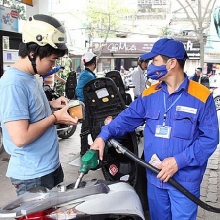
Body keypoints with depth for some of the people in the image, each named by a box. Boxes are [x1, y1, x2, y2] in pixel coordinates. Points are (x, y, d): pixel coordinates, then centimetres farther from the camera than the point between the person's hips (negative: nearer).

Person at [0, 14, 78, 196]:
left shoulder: (30, 77, 5)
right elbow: (20, 137, -30)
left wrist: (50, 105, 4)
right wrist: (55, 117, -19)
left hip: (51, 166, 10)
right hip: (32, 176, -10)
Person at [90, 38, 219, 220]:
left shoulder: (201, 97, -11)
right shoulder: (149, 95, 3)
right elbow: (127, 118, 8)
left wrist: (179, 161, -20)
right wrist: (104, 135, -7)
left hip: (185, 180, -4)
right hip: (155, 177, 5)